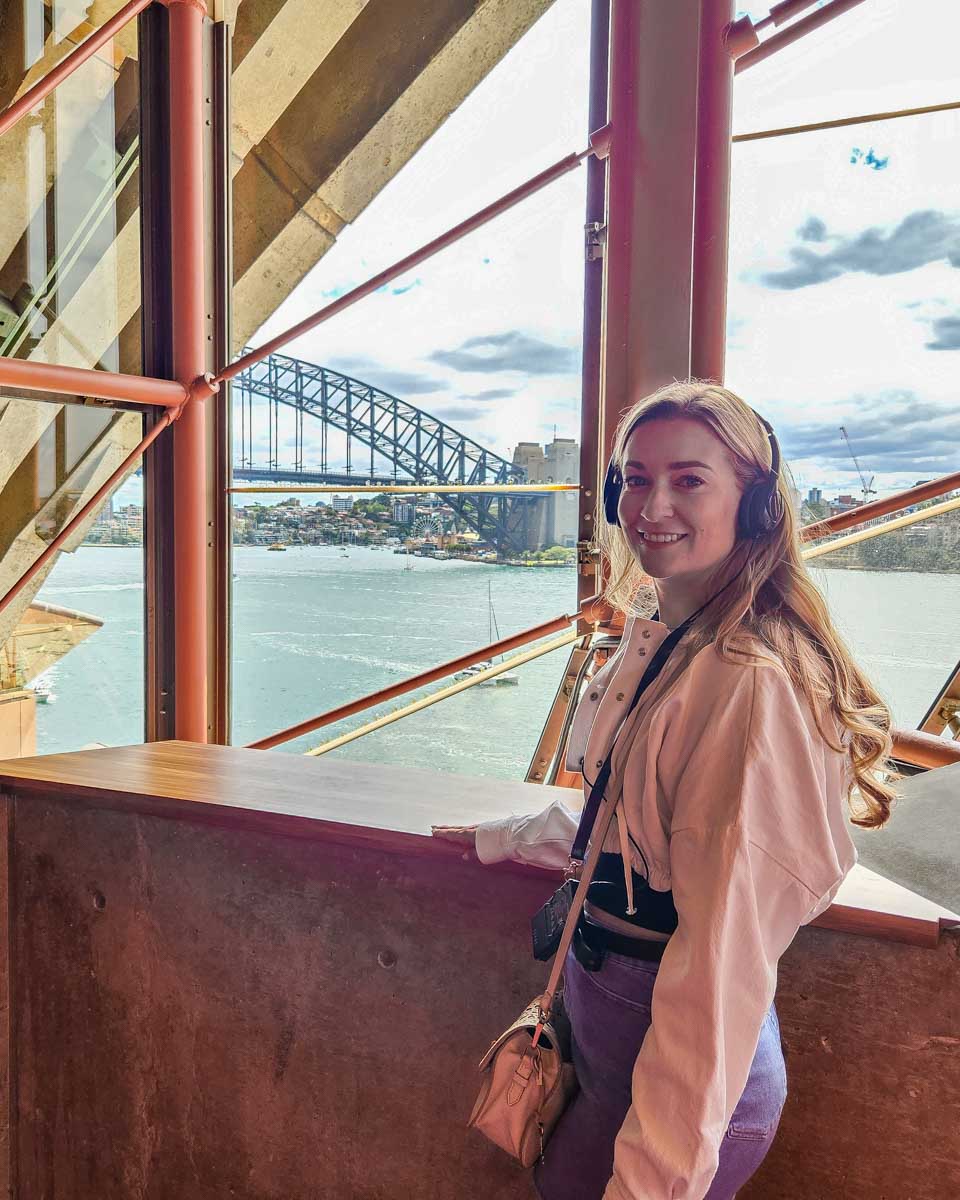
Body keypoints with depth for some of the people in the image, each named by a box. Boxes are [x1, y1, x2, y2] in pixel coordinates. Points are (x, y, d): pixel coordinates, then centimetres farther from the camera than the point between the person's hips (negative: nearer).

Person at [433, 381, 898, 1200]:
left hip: (683, 1064, -8)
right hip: (603, 1020, 9)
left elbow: (729, 947, -26)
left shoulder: (752, 681, -26)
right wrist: (507, 840, 25)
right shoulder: (652, 636, 3)